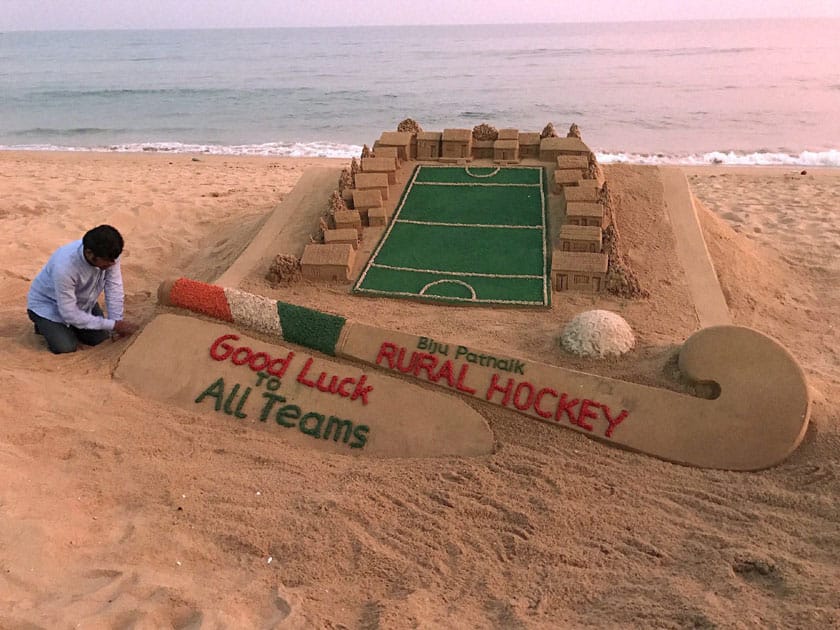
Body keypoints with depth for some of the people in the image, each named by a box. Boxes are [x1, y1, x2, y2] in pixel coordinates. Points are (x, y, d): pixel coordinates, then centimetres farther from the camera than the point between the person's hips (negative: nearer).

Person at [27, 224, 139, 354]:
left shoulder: (108, 254, -27)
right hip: (48, 304, -5)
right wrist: (113, 325, -33)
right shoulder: (64, 266, -41)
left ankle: (70, 326, 22)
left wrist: (117, 323, -26)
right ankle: (45, 325, 13)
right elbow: (70, 314, -33)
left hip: (81, 301, 5)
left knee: (99, 337, -7)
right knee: (66, 346, -19)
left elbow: (114, 289, -18)